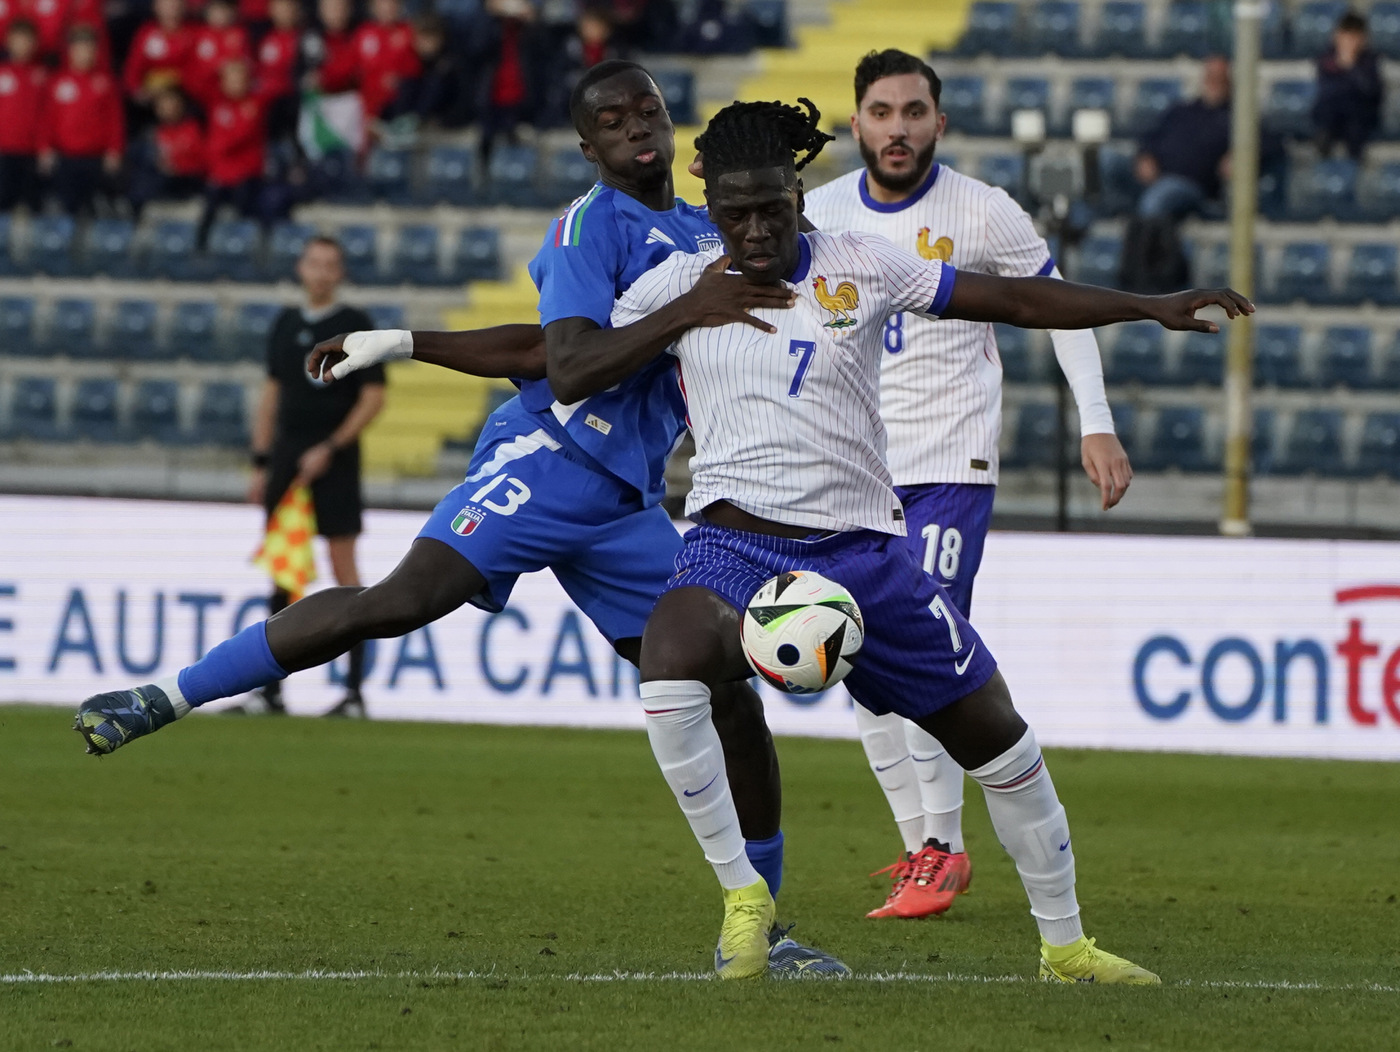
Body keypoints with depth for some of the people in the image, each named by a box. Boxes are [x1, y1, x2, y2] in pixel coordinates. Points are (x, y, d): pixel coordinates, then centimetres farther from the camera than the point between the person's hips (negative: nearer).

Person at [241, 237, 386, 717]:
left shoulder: (355, 324, -3)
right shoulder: (285, 323, 13)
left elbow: (373, 397, -6)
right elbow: (271, 394, 17)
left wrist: (329, 449, -13)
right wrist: (261, 463, 11)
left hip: (333, 461, -5)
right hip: (286, 457, 5)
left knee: (343, 566, -6)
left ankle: (355, 690, -5)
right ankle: (271, 688, 9)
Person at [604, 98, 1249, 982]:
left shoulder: (859, 267, 1)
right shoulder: (681, 284, 2)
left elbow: (1011, 299, 3)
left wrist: (1151, 307, -1)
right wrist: (689, 310, 2)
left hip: (864, 548, 2)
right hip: (737, 546, -2)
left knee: (998, 736, 5)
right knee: (670, 661, -35)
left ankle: (1065, 944, 26)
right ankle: (743, 897, -18)